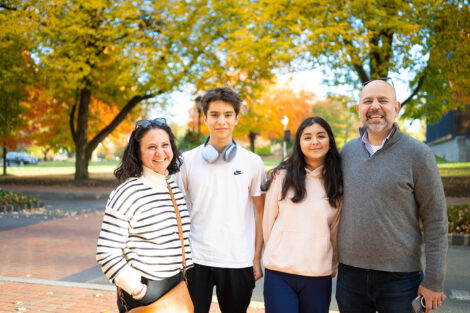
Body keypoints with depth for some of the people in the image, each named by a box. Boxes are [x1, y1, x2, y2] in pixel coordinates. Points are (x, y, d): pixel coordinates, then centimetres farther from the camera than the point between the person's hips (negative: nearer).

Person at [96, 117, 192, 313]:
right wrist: (137, 291, -16)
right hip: (145, 293, -6)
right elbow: (106, 253, -17)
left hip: (178, 287, 7)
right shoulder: (127, 194, -15)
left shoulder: (175, 187, 7)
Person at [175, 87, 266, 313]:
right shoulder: (188, 161, 1)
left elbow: (260, 211, 5)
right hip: (196, 260, 0)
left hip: (239, 261, 0)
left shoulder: (252, 162, 1)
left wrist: (257, 258, 2)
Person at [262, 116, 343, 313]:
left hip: (319, 277, 1)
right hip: (279, 274, -1)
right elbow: (268, 222, 7)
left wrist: (331, 268, 11)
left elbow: (336, 231, 9)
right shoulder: (283, 176, 1)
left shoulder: (338, 183, 5)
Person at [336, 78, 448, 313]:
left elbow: (435, 220, -6)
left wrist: (434, 281, -8)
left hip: (400, 276, -3)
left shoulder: (417, 154, -6)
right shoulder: (347, 151, 6)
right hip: (350, 273, 4)